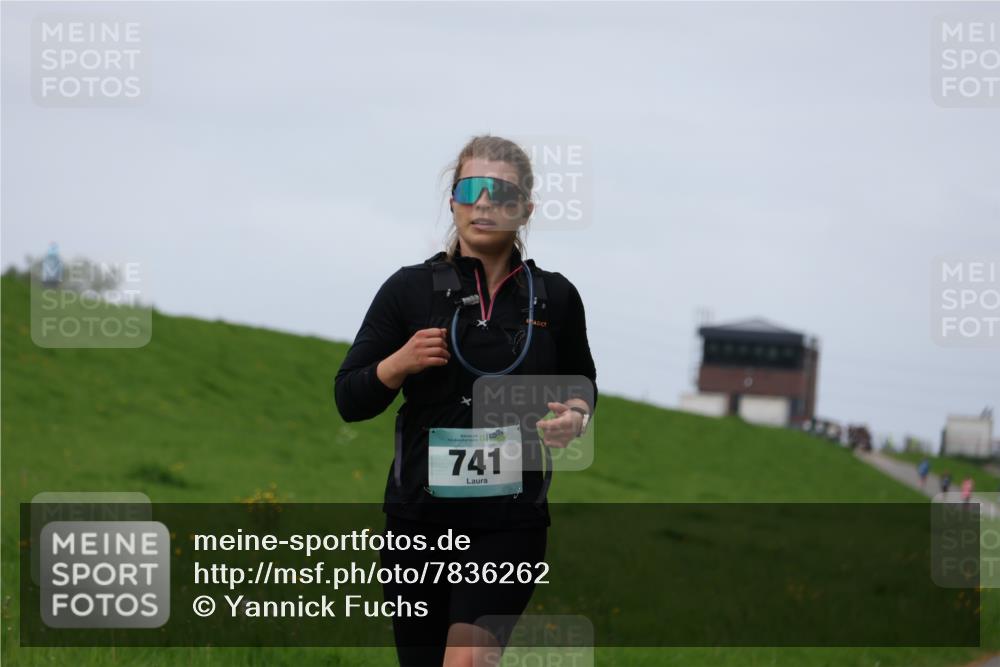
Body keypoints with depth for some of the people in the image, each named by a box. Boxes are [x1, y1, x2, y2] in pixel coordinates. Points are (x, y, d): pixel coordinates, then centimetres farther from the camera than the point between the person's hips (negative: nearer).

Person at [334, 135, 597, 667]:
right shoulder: (410, 289, 1)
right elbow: (348, 399, 4)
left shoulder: (554, 297, 3)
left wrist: (575, 414, -4)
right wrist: (399, 363, -16)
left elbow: (580, 384, 19)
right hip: (420, 517, 1)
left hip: (512, 522, -1)